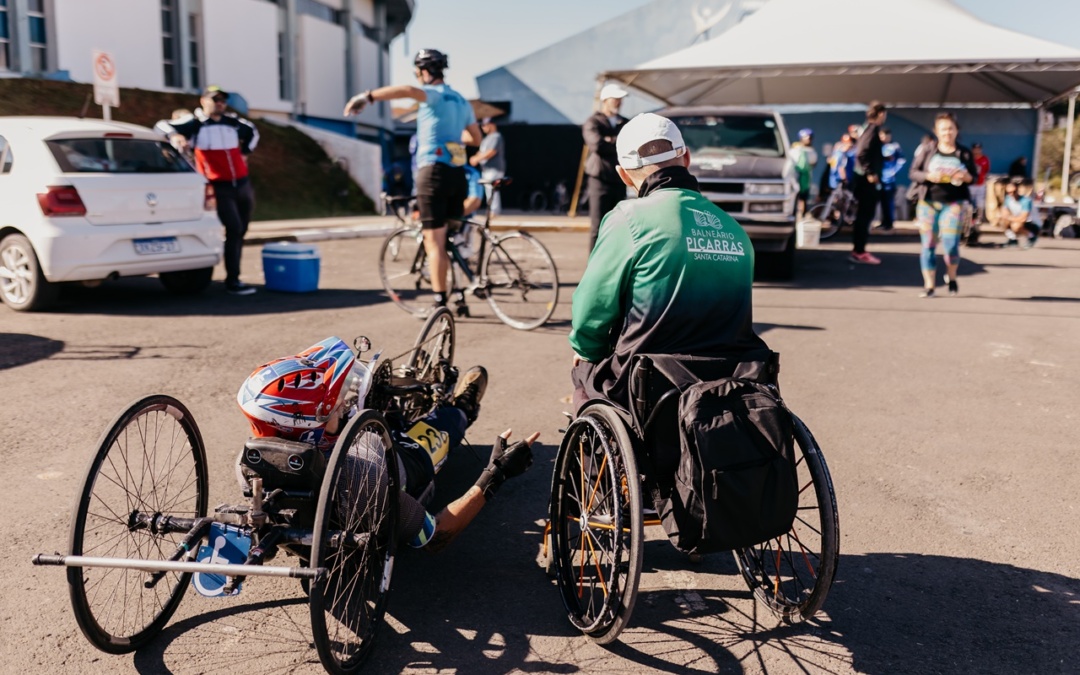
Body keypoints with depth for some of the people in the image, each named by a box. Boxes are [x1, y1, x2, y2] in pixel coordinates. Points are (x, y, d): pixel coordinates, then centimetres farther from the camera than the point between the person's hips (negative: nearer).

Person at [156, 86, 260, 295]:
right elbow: (161, 126, -10)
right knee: (234, 230, -16)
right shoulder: (194, 123, -2)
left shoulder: (233, 121, 12)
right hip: (220, 188, -6)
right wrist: (174, 136, -30)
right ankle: (232, 281, -9)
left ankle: (233, 278, 18)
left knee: (240, 231, 8)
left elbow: (252, 131, 32)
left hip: (243, 185, 6)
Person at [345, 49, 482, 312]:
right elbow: (476, 137, 27)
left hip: (433, 172, -8)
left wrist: (366, 96, -29)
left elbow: (407, 90, -30)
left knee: (434, 242, -4)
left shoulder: (434, 95, -6)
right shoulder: (461, 101, 18)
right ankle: (459, 297, 20)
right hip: (457, 174, 8)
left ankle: (440, 303, -5)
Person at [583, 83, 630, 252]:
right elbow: (597, 144, -20)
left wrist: (612, 141, -11)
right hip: (600, 180, -5)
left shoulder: (625, 124, 15)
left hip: (619, 180, 5)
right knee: (598, 226, -5)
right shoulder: (593, 123, -2)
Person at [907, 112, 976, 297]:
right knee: (928, 245, 0)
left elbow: (974, 176, 12)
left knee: (951, 244, -10)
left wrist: (966, 177, -11)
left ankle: (951, 277, 18)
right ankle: (929, 285, 8)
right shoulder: (927, 150, 4)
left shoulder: (964, 153, 7)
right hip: (928, 203, 0)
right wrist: (928, 176, -17)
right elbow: (913, 172, 2)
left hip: (954, 203, 0)